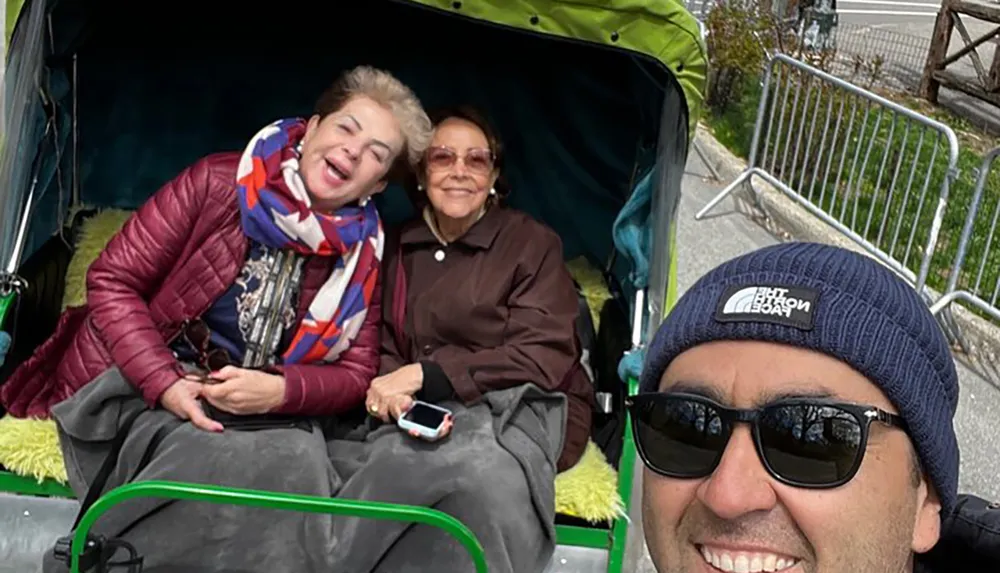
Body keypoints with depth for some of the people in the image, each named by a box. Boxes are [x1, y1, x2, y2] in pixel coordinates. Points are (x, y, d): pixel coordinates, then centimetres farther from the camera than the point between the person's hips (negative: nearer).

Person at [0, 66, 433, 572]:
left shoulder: (360, 255, 2)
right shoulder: (219, 182, -7)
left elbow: (355, 372, 2)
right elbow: (112, 280, -6)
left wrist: (280, 391, -19)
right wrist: (165, 383, -19)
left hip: (255, 415, 4)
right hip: (134, 389, -3)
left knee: (299, 462, -29)